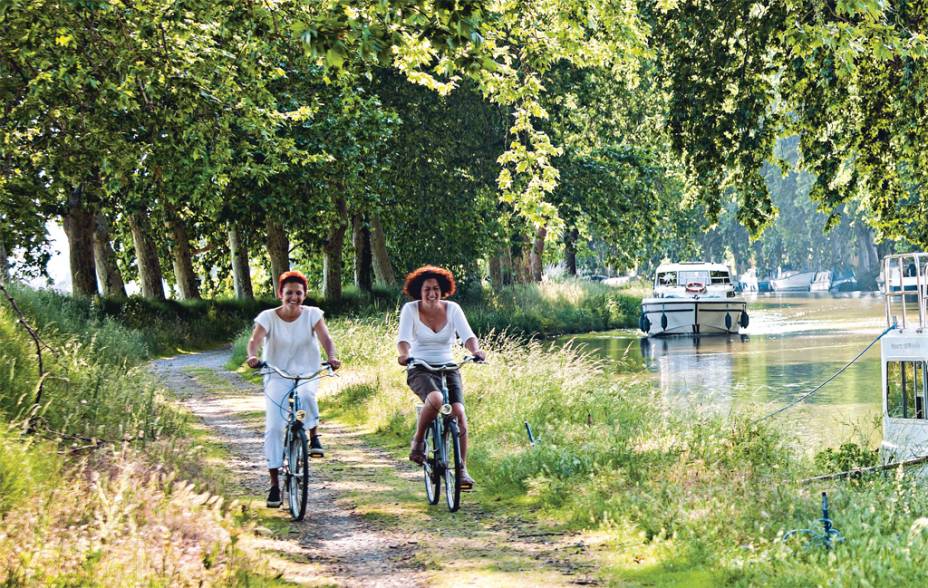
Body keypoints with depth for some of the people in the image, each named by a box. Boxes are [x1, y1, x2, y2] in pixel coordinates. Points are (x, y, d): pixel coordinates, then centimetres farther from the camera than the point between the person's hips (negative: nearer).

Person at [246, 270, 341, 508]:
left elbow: (325, 338, -17)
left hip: (307, 375, 0)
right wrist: (252, 355, -45)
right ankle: (274, 485, -2)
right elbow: (255, 339, -22)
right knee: (273, 428, -10)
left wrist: (332, 357, -38)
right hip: (277, 378, 0)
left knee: (305, 394, -37)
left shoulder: (312, 314, -4)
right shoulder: (268, 317, -7)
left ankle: (314, 436, -10)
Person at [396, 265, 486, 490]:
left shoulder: (452, 309, 2)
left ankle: (462, 468, -10)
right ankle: (418, 442, -12)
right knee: (435, 399, -36)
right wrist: (404, 354, -39)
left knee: (458, 412, -20)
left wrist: (476, 350, -32)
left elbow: (467, 335, -10)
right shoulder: (410, 309, -3)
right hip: (420, 370, -3)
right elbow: (404, 337, -16)